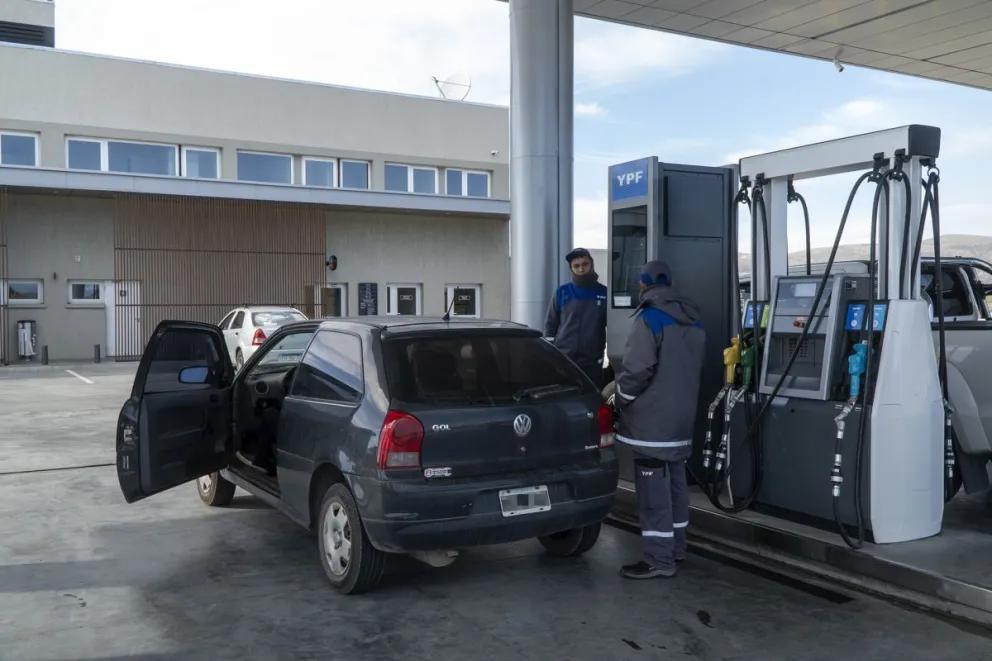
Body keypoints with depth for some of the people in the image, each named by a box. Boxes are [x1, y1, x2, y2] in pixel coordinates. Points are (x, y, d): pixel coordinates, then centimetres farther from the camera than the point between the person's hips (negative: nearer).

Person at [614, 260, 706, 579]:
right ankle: (675, 547, 26)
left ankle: (659, 559, -4)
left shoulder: (649, 318, -14)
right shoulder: (694, 321, 12)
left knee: (653, 490, -6)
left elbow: (638, 370, -20)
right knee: (675, 485, 16)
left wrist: (620, 397, -5)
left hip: (651, 420, -9)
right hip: (681, 417, 9)